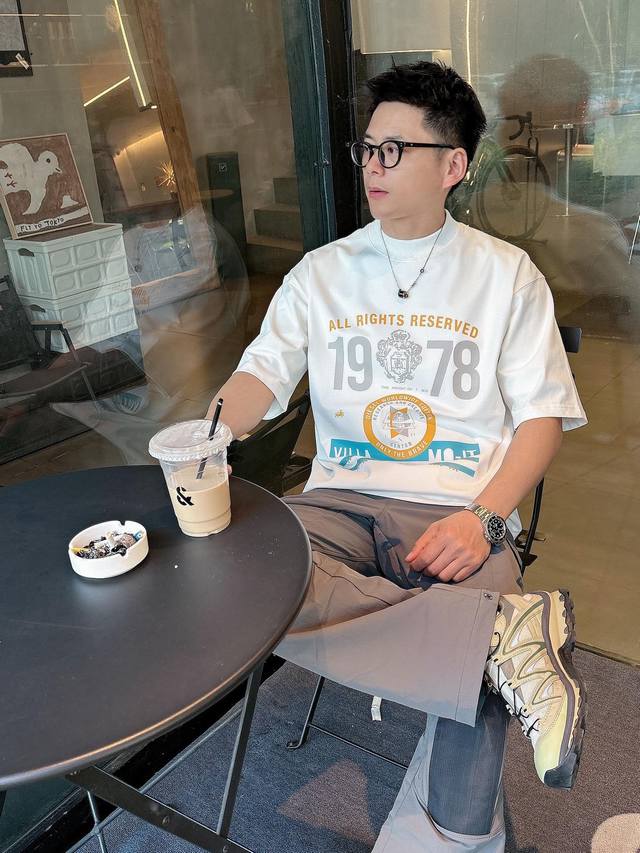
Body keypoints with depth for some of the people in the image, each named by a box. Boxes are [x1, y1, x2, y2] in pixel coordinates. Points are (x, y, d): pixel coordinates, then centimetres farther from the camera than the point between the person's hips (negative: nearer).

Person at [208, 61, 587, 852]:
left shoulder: (506, 273, 10)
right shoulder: (322, 272, 15)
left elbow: (543, 413, 4)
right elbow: (261, 376, 3)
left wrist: (484, 517, -14)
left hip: (460, 512, -1)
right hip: (341, 500, 2)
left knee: (478, 684, -30)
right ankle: (502, 630, -31)